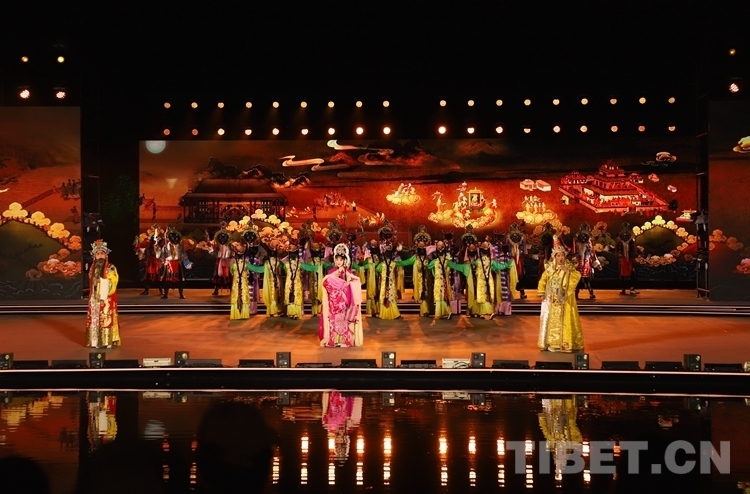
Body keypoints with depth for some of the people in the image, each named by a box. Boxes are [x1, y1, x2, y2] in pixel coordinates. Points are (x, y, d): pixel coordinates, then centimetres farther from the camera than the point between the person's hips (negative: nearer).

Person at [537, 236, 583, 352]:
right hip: (552, 300, 2)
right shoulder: (549, 269, 4)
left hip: (565, 300, -2)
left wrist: (567, 271, -23)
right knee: (552, 320, 4)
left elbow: (577, 276, -15)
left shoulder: (569, 268, -1)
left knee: (565, 320, -3)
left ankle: (566, 343, 0)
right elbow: (543, 281, 10)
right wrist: (542, 293, 2)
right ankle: (552, 343, 9)